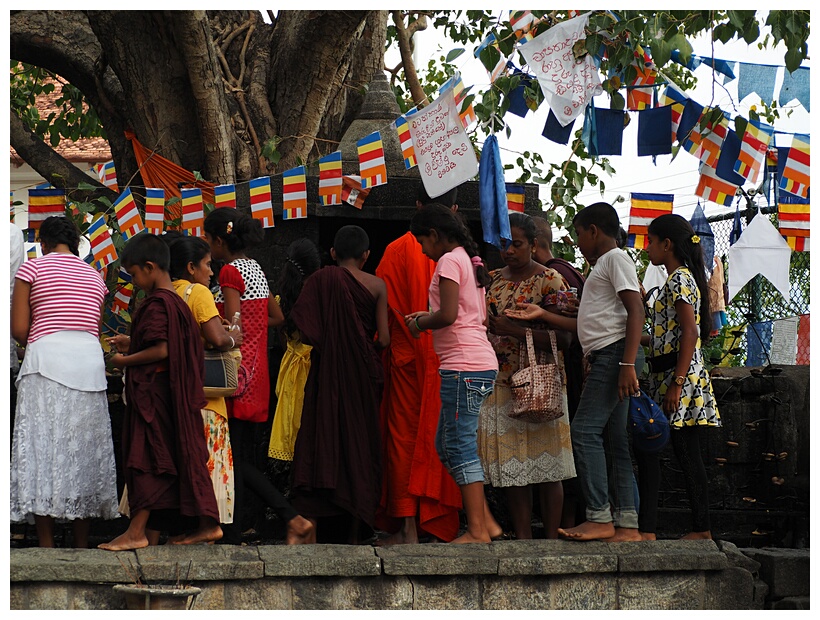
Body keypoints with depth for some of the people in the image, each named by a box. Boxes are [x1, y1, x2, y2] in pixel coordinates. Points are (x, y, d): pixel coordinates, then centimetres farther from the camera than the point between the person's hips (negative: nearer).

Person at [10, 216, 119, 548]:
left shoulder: (32, 268, 5)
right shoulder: (94, 276, 19)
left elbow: (19, 328, 0)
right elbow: (96, 330, 15)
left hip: (47, 356, -4)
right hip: (90, 360, 4)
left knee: (42, 447, -4)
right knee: (85, 449, 6)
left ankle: (47, 548, -9)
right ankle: (82, 548, 6)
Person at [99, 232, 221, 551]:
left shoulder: (157, 303, -17)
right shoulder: (176, 300, 14)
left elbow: (161, 350, -24)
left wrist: (125, 360, -13)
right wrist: (131, 344, 20)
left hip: (153, 392, -10)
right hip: (175, 391, 10)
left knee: (147, 457, -8)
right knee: (185, 453, 11)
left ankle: (136, 531, -8)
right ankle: (208, 523, 14)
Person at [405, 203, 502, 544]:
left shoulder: (449, 261, -9)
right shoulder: (471, 261, 20)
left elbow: (448, 315, -19)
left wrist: (420, 323, -1)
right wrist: (428, 316, 16)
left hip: (463, 366, -10)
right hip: (480, 363, 10)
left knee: (460, 446, -7)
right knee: (446, 445, 14)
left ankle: (477, 529, -6)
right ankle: (486, 521, 13)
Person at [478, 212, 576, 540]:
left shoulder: (549, 280, -3)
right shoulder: (493, 279, 14)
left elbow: (563, 338, -11)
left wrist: (515, 330, -20)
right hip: (500, 385, 5)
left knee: (546, 467, -5)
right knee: (511, 466, 2)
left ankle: (551, 538, -2)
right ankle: (522, 538, 5)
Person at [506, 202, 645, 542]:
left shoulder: (616, 258, -3)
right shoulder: (602, 266, 27)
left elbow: (635, 310, -15)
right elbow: (588, 325, 26)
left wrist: (628, 364, -23)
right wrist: (542, 316, 24)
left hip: (615, 351, -10)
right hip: (606, 359, 10)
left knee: (585, 431, -15)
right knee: (614, 440, 4)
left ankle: (600, 518, -18)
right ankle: (627, 524, 1)